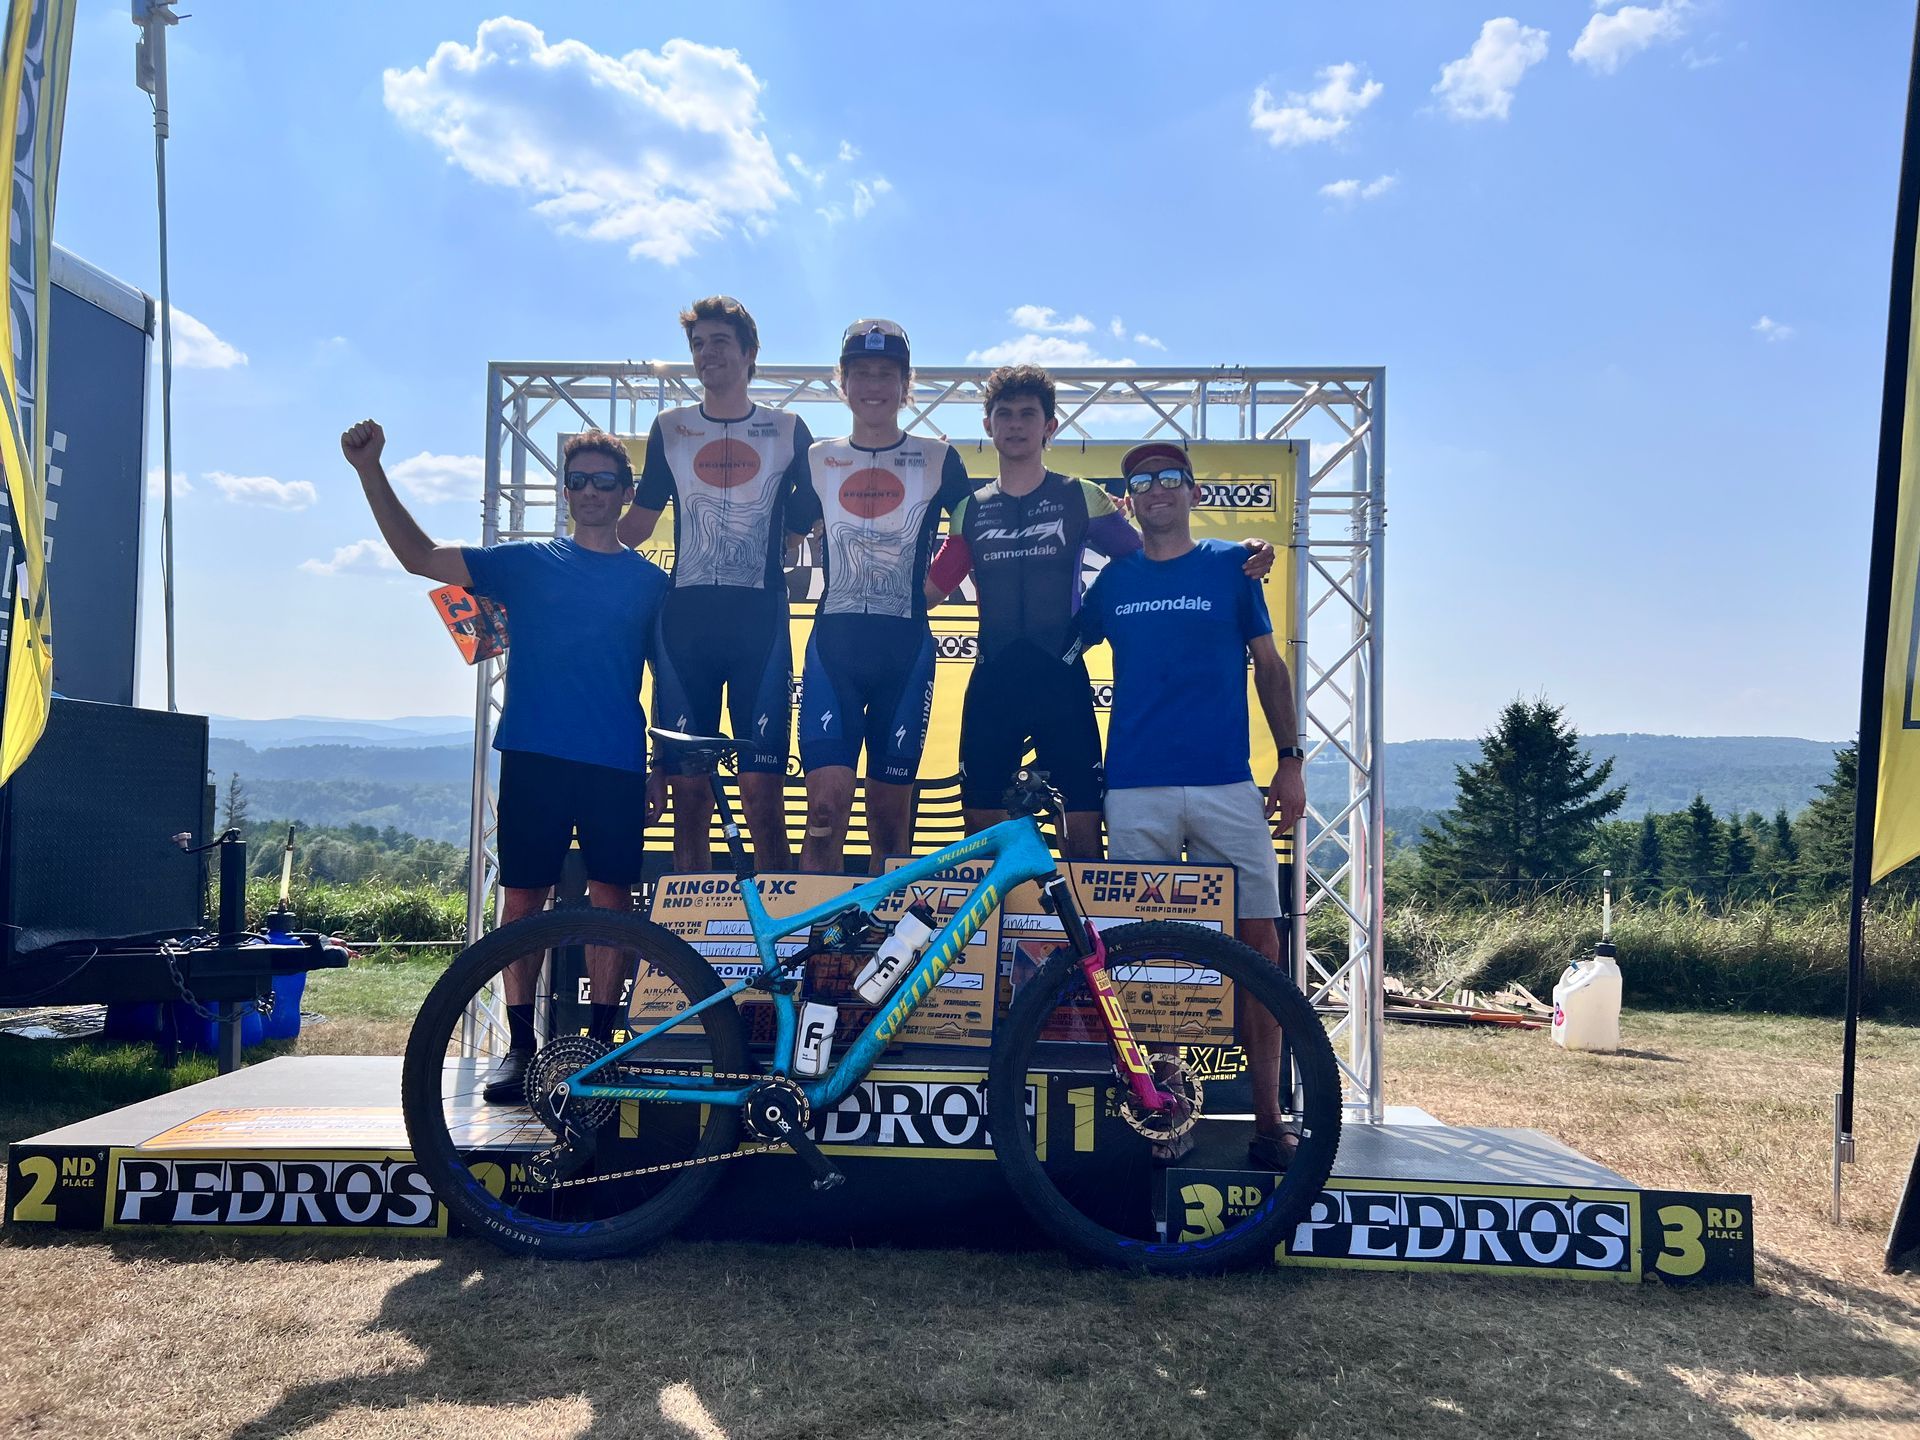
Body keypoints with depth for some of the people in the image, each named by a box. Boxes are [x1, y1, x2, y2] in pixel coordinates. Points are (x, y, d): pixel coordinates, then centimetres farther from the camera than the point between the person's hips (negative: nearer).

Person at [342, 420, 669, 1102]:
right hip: (534, 758, 0)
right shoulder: (527, 562, 10)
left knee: (610, 898, 0)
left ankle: (600, 1041, 11)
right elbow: (419, 555, 4)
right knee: (521, 897, 2)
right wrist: (371, 470, -6)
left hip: (617, 765, 0)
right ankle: (520, 1042, 14)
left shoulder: (650, 581, 11)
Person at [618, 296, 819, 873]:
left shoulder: (787, 430, 9)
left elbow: (806, 518, 16)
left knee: (762, 790, -6)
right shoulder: (670, 428, 13)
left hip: (760, 620, -1)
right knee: (689, 789, 0)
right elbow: (639, 522, 14)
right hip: (686, 620, 2)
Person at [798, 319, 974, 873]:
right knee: (826, 806, -12)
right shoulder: (817, 459, 10)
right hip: (834, 644, 1)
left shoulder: (937, 459, 4)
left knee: (890, 813, 6)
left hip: (905, 649, 0)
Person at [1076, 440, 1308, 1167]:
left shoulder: (1231, 565, 9)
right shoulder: (1114, 578, 12)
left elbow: (1268, 664, 11)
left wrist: (1290, 759, 5)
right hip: (1137, 789, 1)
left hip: (1227, 785, -1)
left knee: (1257, 940, -4)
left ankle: (1268, 1116, 5)